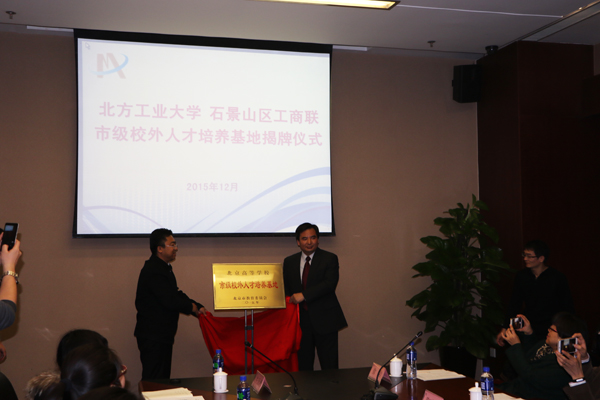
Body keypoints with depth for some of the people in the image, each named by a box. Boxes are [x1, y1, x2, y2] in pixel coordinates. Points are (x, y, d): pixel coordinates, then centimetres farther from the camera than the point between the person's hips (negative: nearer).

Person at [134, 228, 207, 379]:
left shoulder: (163, 268, 15)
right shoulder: (153, 271, -20)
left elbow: (176, 293, 18)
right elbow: (170, 301, -26)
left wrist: (198, 307, 6)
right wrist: (191, 307, -8)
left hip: (162, 335, 11)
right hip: (153, 337, -11)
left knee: (163, 378, 15)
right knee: (154, 381, -6)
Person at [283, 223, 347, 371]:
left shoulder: (329, 259, -1)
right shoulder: (289, 262, 11)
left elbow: (330, 283, -16)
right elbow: (286, 291, 15)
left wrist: (304, 295, -22)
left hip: (324, 321, -3)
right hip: (300, 321, 3)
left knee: (330, 368, -1)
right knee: (303, 367, 8)